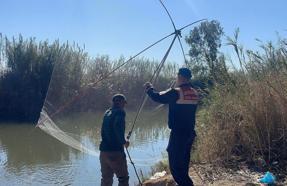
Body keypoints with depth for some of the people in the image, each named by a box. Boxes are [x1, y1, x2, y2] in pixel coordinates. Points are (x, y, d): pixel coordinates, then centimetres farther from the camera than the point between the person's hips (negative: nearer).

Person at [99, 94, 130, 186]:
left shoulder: (107, 112, 14)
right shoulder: (120, 112, -8)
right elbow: (118, 127, -26)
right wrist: (123, 141, -13)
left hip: (103, 151, 7)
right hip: (115, 151, -7)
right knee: (123, 178, 5)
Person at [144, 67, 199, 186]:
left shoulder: (176, 92, -15)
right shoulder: (194, 93, 7)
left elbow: (158, 98, -9)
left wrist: (149, 89, 10)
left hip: (178, 134, -8)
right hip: (190, 133, 8)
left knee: (175, 164, -2)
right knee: (183, 162, 20)